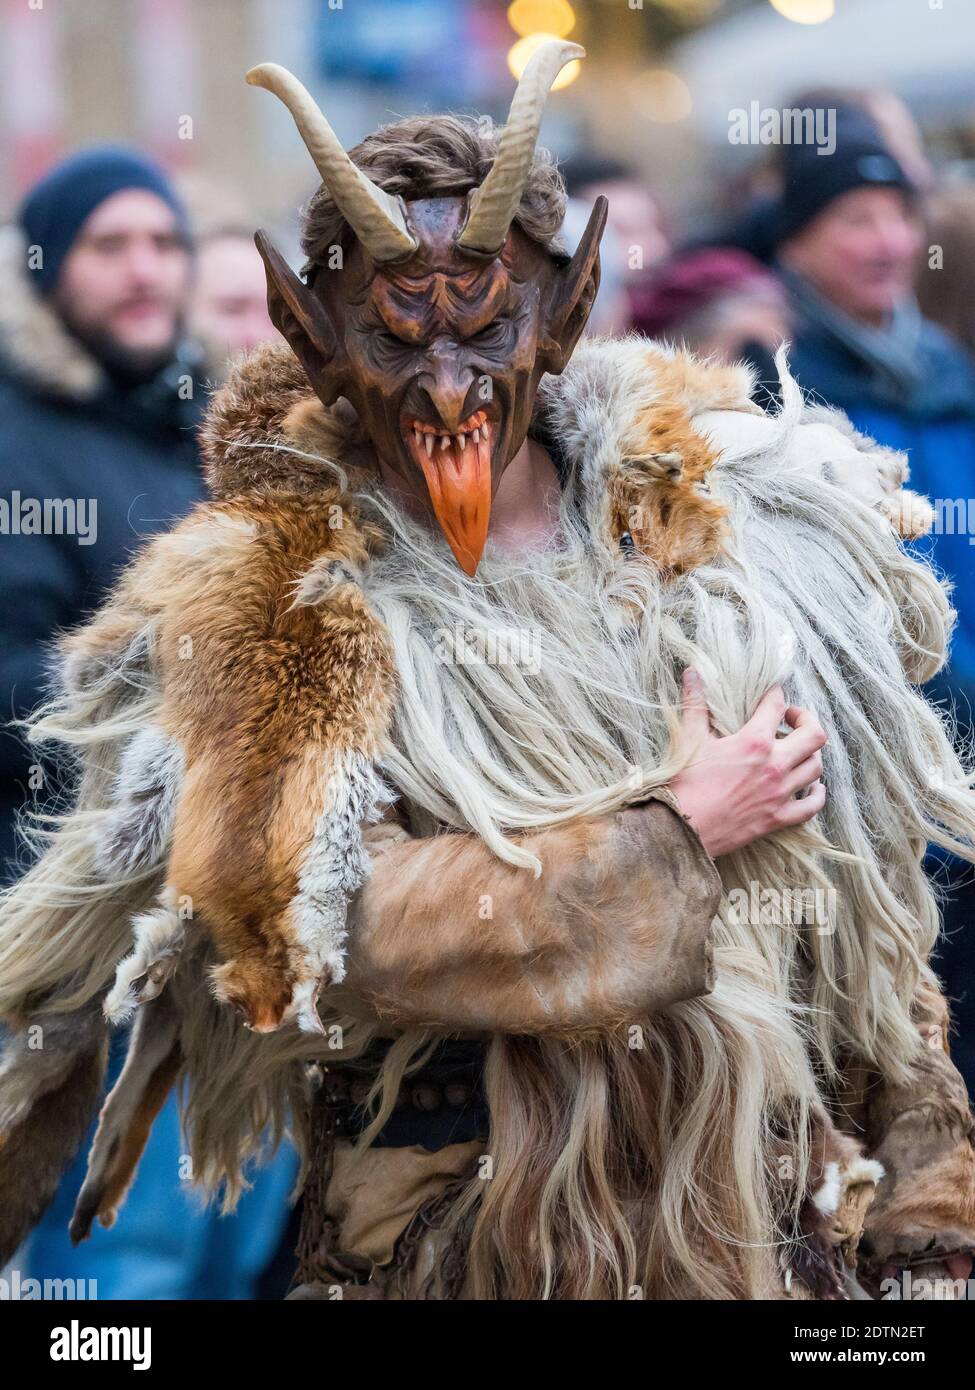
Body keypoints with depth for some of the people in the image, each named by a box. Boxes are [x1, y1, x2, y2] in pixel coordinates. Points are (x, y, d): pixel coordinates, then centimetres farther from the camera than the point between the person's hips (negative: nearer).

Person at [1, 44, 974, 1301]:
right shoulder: (269, 603, -10)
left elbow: (863, 900, 7)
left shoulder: (699, 517, 1)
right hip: (459, 1257, -3)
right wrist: (680, 832, -18)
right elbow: (307, 921, -24)